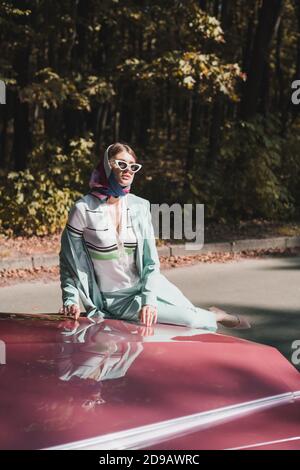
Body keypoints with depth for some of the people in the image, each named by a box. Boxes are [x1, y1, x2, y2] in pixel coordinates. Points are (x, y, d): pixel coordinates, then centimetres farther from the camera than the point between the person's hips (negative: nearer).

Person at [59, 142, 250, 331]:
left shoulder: (140, 206, -2)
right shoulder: (83, 210, -14)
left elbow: (151, 261, -2)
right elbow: (69, 261, -5)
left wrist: (149, 300, -15)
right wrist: (71, 301, -15)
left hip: (148, 285, 4)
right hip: (116, 299, -4)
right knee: (190, 319, -14)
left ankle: (213, 316, 31)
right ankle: (213, 317, 19)